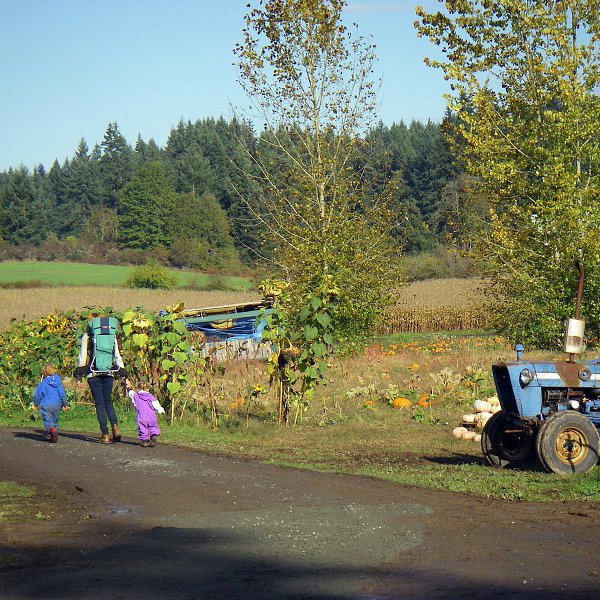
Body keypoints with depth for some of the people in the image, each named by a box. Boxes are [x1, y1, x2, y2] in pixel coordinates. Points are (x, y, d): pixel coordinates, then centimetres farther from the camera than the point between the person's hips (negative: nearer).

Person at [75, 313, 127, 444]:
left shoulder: (86, 337, -2)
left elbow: (82, 358, -2)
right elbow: (117, 357, 7)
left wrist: (79, 377, 3)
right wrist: (124, 375, 10)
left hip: (93, 374, -3)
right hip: (109, 373, 3)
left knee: (100, 403, 4)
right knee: (108, 401, 17)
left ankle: (105, 434, -1)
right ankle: (115, 427, -4)